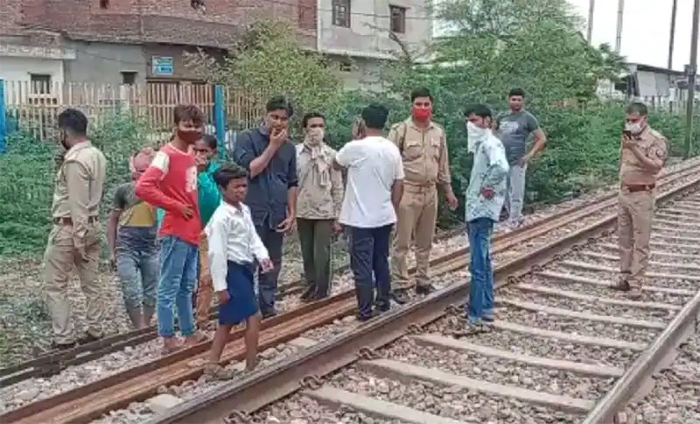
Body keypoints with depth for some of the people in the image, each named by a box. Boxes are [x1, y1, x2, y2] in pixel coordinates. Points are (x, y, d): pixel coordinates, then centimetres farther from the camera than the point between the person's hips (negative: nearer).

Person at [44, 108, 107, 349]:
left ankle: (63, 339, 3)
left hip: (69, 228, -8)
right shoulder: (97, 155, 8)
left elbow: (77, 204, -20)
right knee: (92, 282, 12)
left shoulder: (74, 160, -19)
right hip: (93, 226, 8)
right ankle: (94, 330, 19)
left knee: (55, 286, 2)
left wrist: (78, 239, -19)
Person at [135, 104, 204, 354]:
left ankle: (189, 334, 26)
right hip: (175, 233, -9)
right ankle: (168, 340, 9)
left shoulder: (190, 155, 12)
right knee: (169, 288, 1)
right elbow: (143, 188, -25)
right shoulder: (167, 155, -14)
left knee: (186, 288, 16)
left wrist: (198, 224, 15)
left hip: (192, 232, 9)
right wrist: (176, 207, -17)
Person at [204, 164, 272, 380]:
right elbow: (217, 253, -19)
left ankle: (212, 363, 24)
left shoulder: (245, 211, 11)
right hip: (232, 271, -10)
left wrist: (263, 256, -10)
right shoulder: (221, 217, -18)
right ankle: (251, 367, 8)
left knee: (229, 320, 15)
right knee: (254, 317, -6)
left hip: (244, 269, 10)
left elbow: (253, 236, 10)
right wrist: (220, 285, -20)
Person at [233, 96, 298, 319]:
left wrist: (292, 213, 9)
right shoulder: (247, 138, -3)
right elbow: (250, 170, -15)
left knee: (273, 264, 11)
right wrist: (273, 146, -11)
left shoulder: (289, 147, 11)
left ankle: (267, 307, 22)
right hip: (251, 213, -5)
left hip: (277, 215, 5)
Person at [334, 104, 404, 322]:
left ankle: (365, 310, 4)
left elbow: (337, 164, 6)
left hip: (361, 218, -6)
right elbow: (399, 185, 6)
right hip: (384, 216, 6)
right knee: (381, 261, 18)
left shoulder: (356, 148, -14)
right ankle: (383, 302, 27)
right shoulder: (393, 149, 2)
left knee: (362, 265, 1)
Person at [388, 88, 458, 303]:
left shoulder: (438, 132, 8)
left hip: (430, 192, 5)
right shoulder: (400, 130, -8)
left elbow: (443, 164, 16)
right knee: (402, 242, -1)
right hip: (407, 191, -5)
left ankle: (423, 282, 25)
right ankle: (399, 285, 8)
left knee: (425, 242, 13)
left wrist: (448, 190, 15)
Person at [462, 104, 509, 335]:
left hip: (482, 211, -11)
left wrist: (488, 187, -21)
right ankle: (486, 309, 26)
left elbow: (501, 168, -34)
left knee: (477, 265, -9)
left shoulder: (491, 143, -15)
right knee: (483, 262, 16)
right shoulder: (480, 144, 16)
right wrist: (481, 189, 7)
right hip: (476, 210, 11)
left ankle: (476, 318, -5)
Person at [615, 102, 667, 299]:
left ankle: (635, 283, 1)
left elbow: (655, 166, -24)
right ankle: (625, 277, 21)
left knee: (640, 242, -2)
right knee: (624, 238, 12)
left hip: (642, 196, -7)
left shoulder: (656, 139, -12)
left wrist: (634, 149, -30)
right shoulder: (627, 137, 10)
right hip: (624, 193, 7)